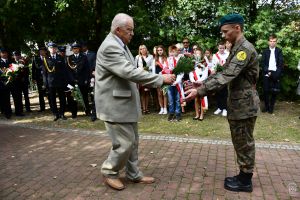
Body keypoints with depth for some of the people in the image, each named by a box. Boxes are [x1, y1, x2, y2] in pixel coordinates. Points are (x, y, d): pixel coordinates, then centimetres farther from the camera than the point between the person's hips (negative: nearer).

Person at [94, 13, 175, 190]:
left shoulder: (121, 44, 12)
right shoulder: (110, 47, -20)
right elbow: (130, 72, -28)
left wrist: (141, 82, 9)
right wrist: (161, 79, -24)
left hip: (126, 102, 10)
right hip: (115, 104, -10)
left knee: (133, 142, 15)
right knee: (125, 143, -1)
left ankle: (134, 174, 29)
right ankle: (109, 172, 22)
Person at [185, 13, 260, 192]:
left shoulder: (245, 48, -18)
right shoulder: (237, 48, 14)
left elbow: (227, 76, -29)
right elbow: (223, 72, 16)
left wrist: (200, 91, -31)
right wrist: (202, 83, 6)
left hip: (244, 105, -9)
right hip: (237, 104, 9)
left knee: (244, 143, 4)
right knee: (240, 143, 17)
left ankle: (246, 181, 20)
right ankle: (243, 175, 32)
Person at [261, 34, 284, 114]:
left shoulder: (279, 51, 8)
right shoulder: (265, 51, 9)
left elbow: (281, 63, 1)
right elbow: (263, 63, 3)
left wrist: (277, 73, -11)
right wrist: (267, 71, -10)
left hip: (276, 74, 0)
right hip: (266, 74, 0)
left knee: (274, 92, 0)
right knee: (266, 91, -2)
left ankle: (271, 107, 13)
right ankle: (266, 106, 13)